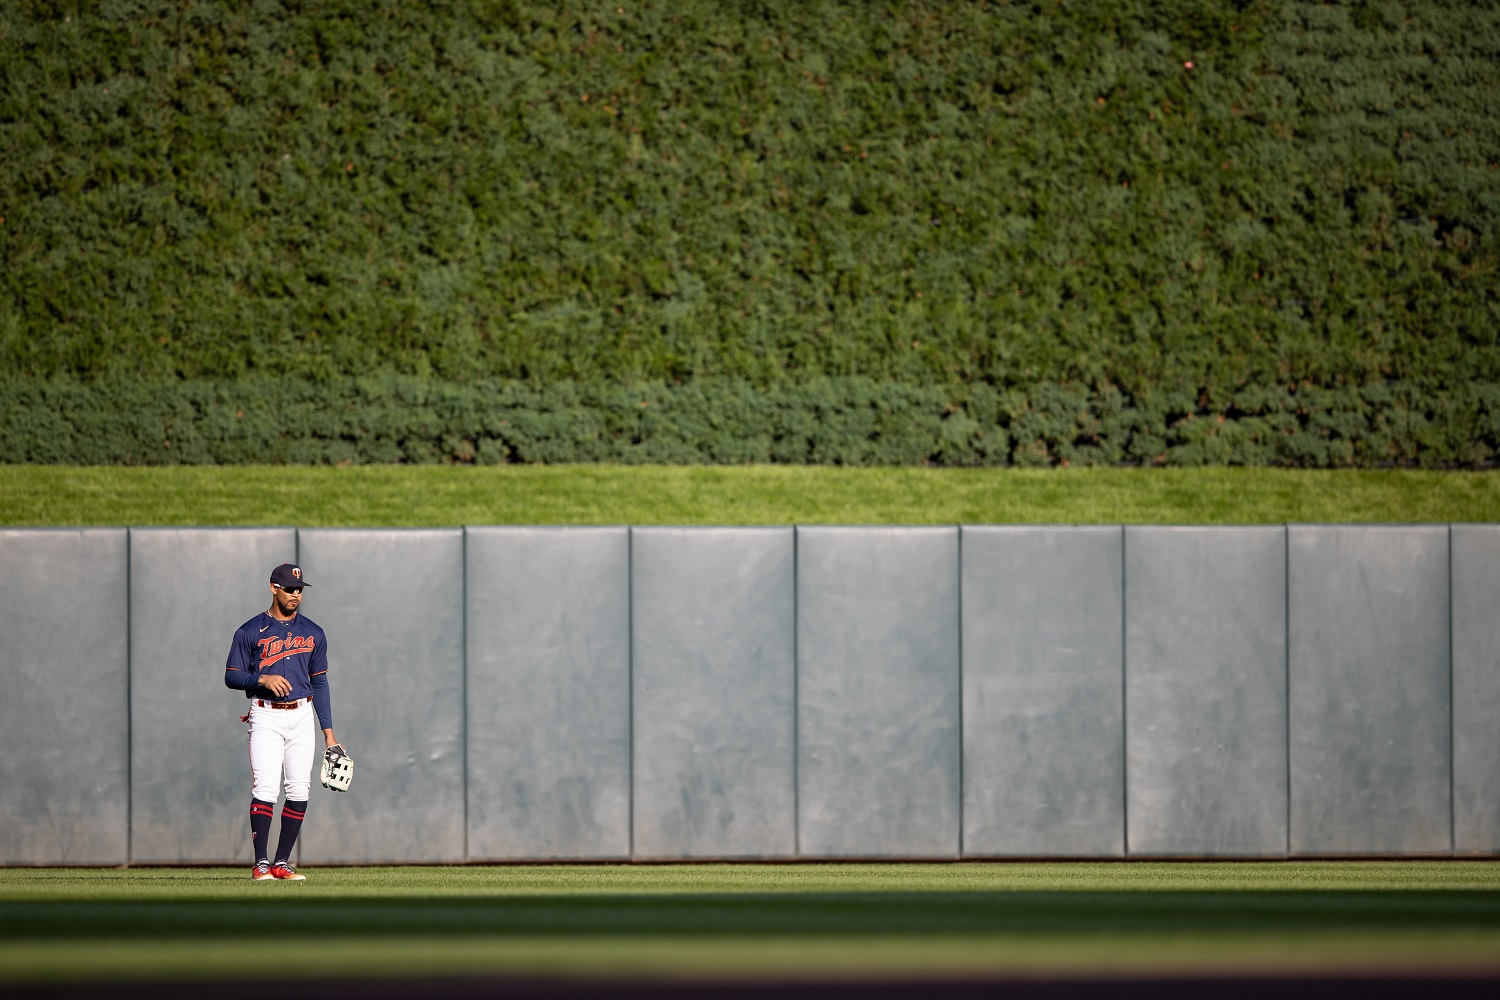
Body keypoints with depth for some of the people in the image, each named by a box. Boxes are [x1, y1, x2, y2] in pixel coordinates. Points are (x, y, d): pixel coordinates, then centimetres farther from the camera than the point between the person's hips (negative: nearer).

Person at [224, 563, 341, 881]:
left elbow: (320, 683, 14)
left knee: (299, 790, 0)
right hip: (266, 717, -4)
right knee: (265, 789, -13)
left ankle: (282, 862, 6)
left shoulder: (313, 633, 11)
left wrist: (328, 731, 9)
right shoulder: (251, 632, 0)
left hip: (302, 715, 4)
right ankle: (261, 864, -12)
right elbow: (231, 677, 0)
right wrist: (262, 679, -19)